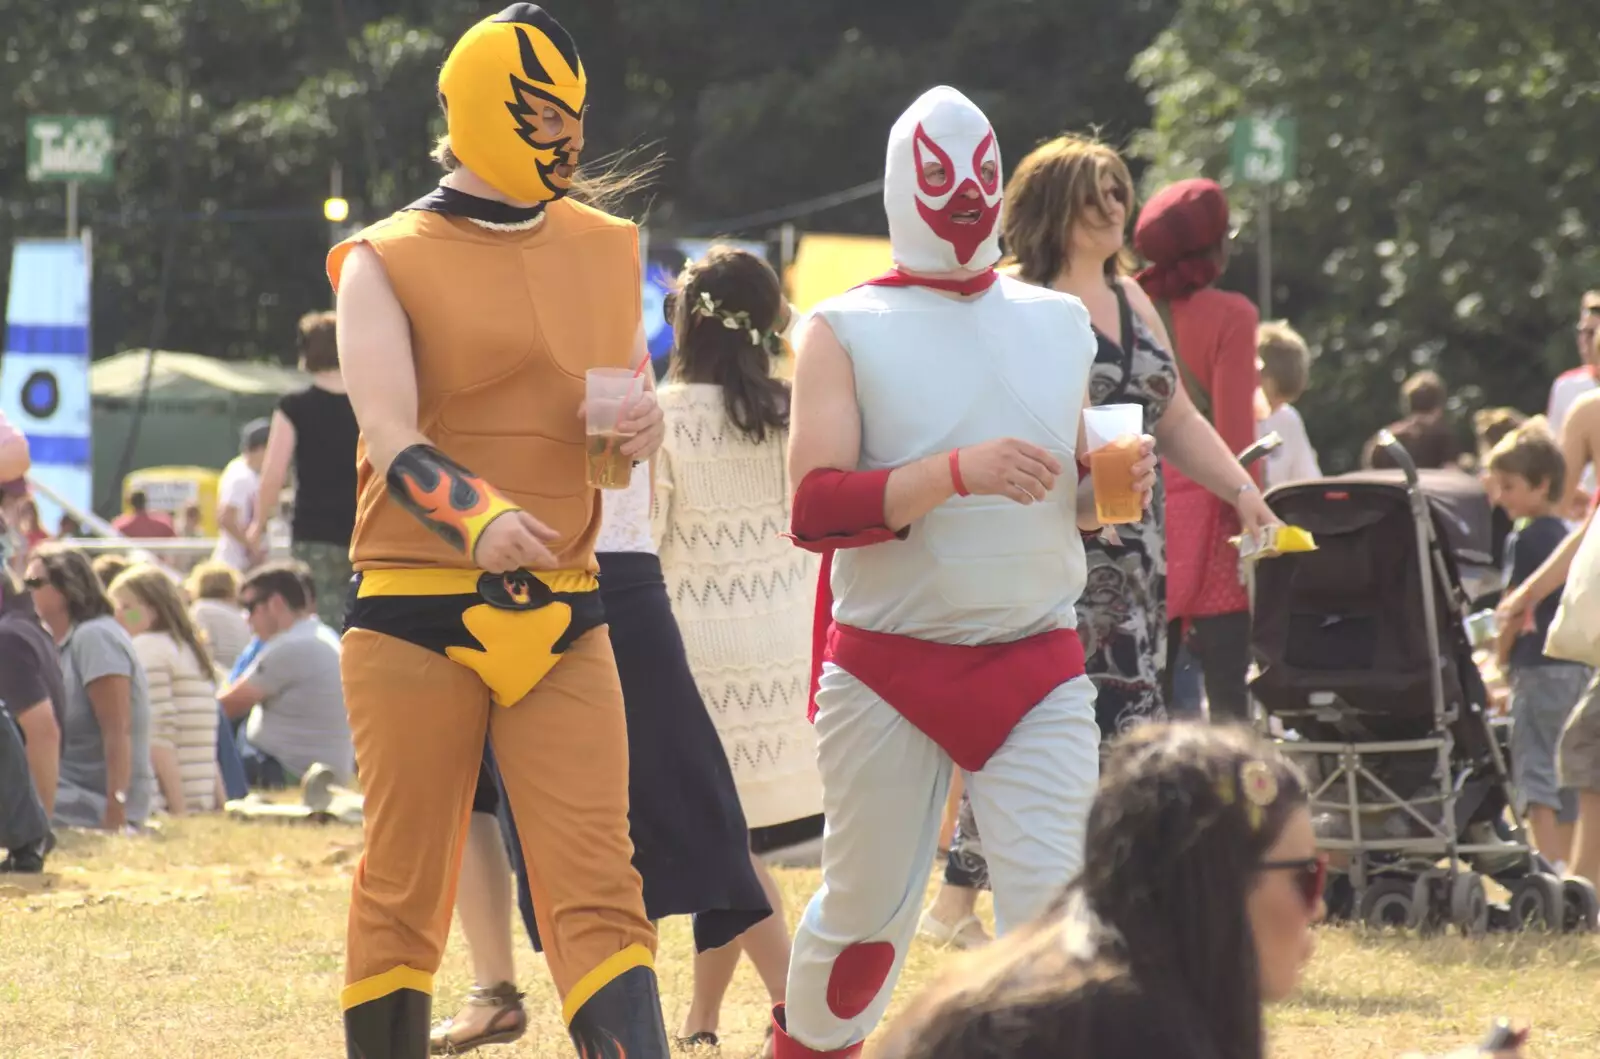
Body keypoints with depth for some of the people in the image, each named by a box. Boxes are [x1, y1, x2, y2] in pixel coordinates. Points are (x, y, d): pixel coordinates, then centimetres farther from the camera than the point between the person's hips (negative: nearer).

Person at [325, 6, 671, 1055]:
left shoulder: (603, 251, 12)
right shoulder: (389, 262, -4)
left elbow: (631, 395, 22)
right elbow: (392, 437, -16)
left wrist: (646, 425, -4)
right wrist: (476, 518, -36)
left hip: (562, 618, 3)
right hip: (419, 613, -3)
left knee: (598, 889, -6)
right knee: (404, 889, 5)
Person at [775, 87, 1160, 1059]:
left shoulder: (1061, 325, 9)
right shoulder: (847, 332, -3)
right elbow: (817, 508, -15)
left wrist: (1114, 490, -5)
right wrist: (959, 472, -27)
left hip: (1036, 667, 2)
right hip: (886, 673, -2)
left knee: (1053, 907, -12)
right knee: (869, 912, 10)